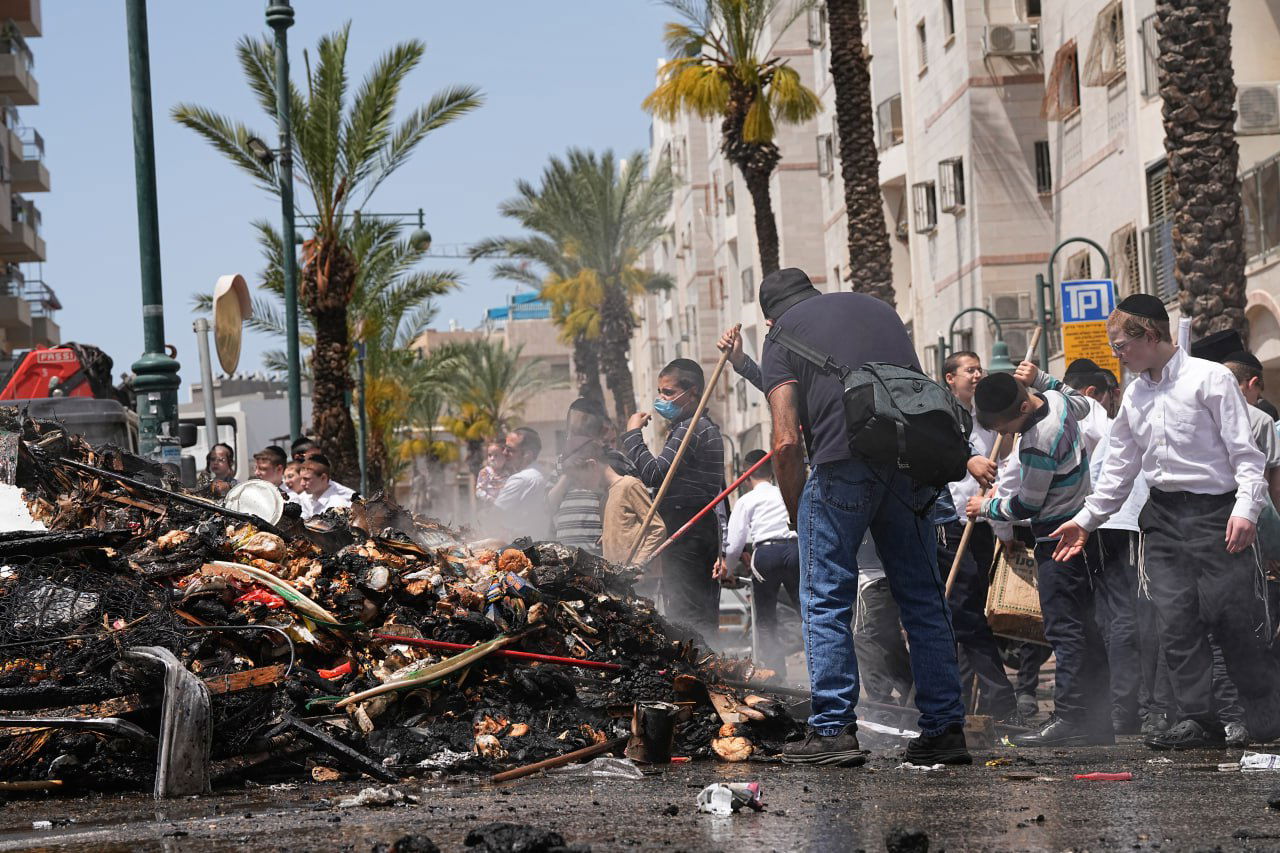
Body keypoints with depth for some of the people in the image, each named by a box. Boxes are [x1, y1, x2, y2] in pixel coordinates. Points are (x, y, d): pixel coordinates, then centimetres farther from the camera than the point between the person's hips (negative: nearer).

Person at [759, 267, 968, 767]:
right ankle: (945, 729, 10)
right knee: (923, 600, 10)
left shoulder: (782, 334, 11)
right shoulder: (876, 308, 27)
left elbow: (787, 443, 1)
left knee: (826, 601, 3)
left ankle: (833, 730, -2)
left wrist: (797, 516, 9)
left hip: (842, 465, -5)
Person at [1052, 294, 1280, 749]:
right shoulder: (1134, 395, 14)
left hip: (1216, 512, -6)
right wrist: (1086, 520, 17)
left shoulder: (1210, 378, -5)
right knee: (1175, 621, -3)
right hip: (1163, 517, 6)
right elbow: (1119, 467, 22)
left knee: (1232, 617, -7)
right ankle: (1198, 719, 1)